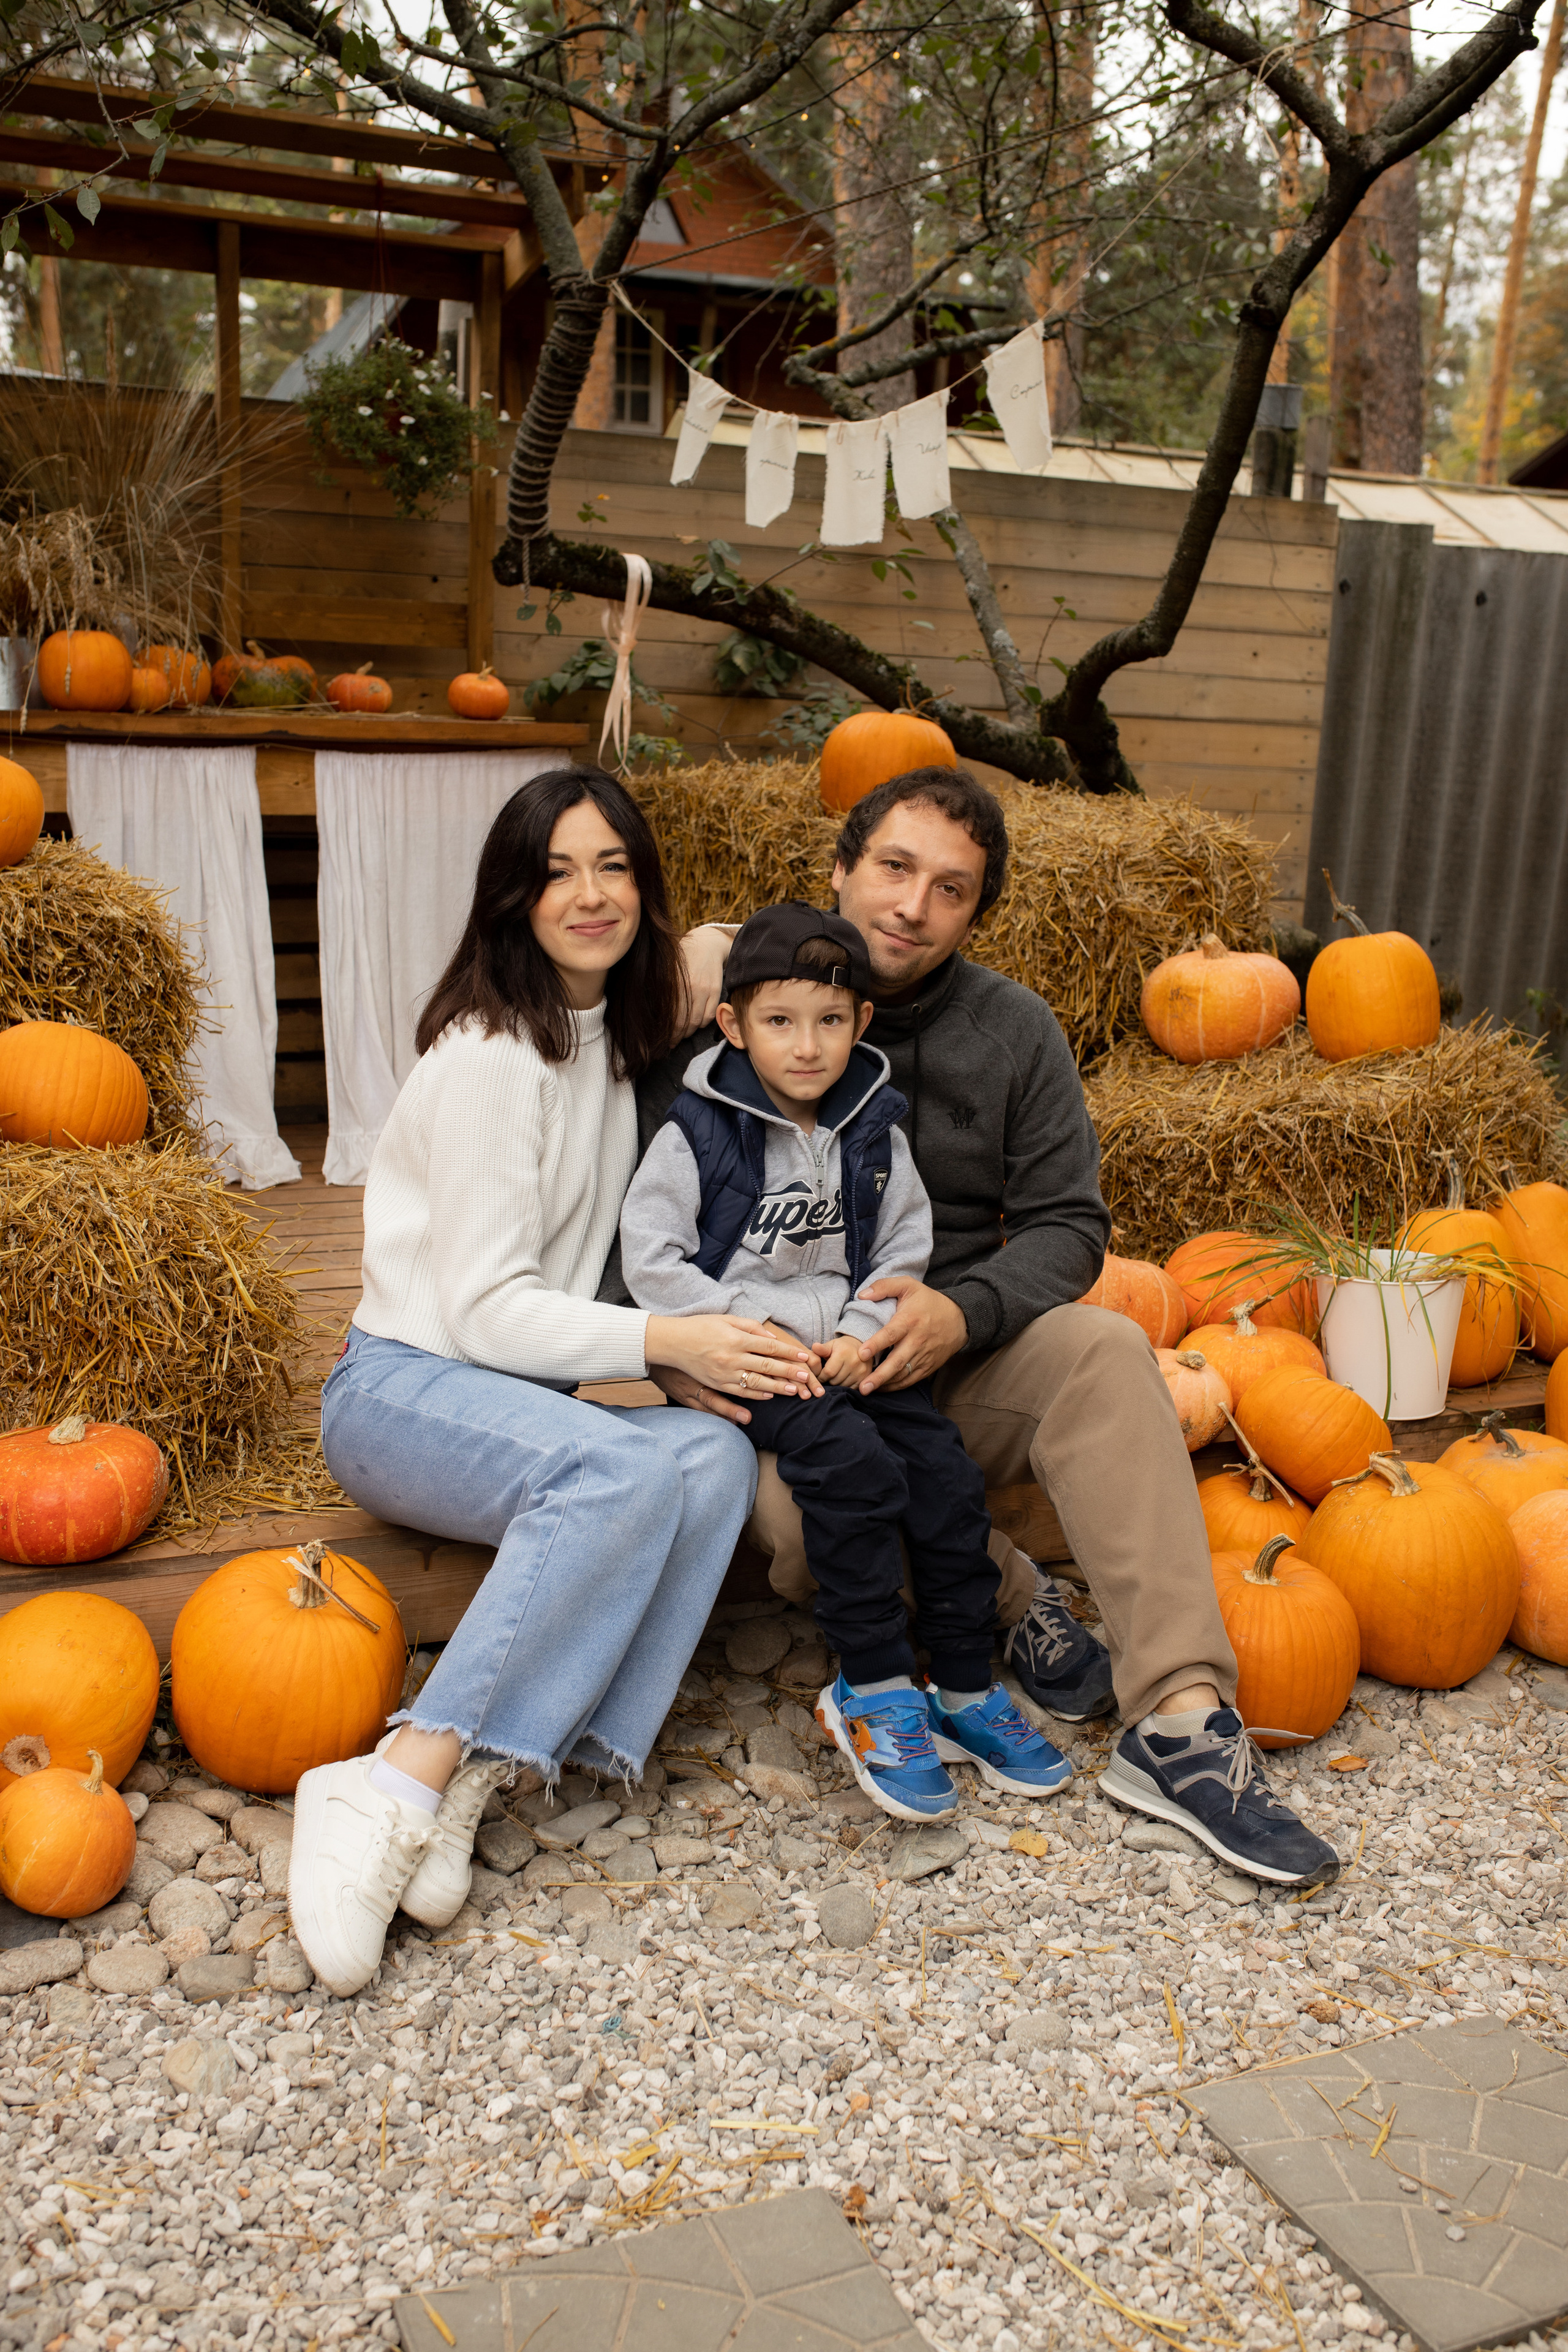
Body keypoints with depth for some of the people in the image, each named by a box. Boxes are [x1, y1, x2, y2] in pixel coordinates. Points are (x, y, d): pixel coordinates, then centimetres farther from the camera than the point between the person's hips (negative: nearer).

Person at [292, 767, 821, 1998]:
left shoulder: (620, 1037, 13)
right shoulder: (492, 1053, -12)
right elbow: (484, 1305, -15)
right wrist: (664, 1342, -26)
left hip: (526, 1397, 7)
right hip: (403, 1387, -7)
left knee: (719, 1455, -25)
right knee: (629, 1467, -36)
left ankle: (468, 1778, -29)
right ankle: (395, 1791, -34)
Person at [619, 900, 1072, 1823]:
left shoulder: (874, 1130, 7)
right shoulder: (697, 1133, -6)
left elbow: (904, 1247, 9)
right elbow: (651, 1260, -8)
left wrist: (863, 1332, -8)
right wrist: (753, 1333, -14)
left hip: (852, 1349, 4)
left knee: (947, 1473, -15)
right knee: (853, 1464, -28)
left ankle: (966, 1690, 1)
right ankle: (875, 1691, -15)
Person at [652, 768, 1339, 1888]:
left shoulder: (1014, 1029, 3)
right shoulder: (736, 1006, -4)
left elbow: (1069, 1224, 0)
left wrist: (960, 1312, -20)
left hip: (953, 1358, 2)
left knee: (1103, 1349, -28)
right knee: (802, 1521, -34)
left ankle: (1181, 1726, -28)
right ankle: (1004, 1594, -3)